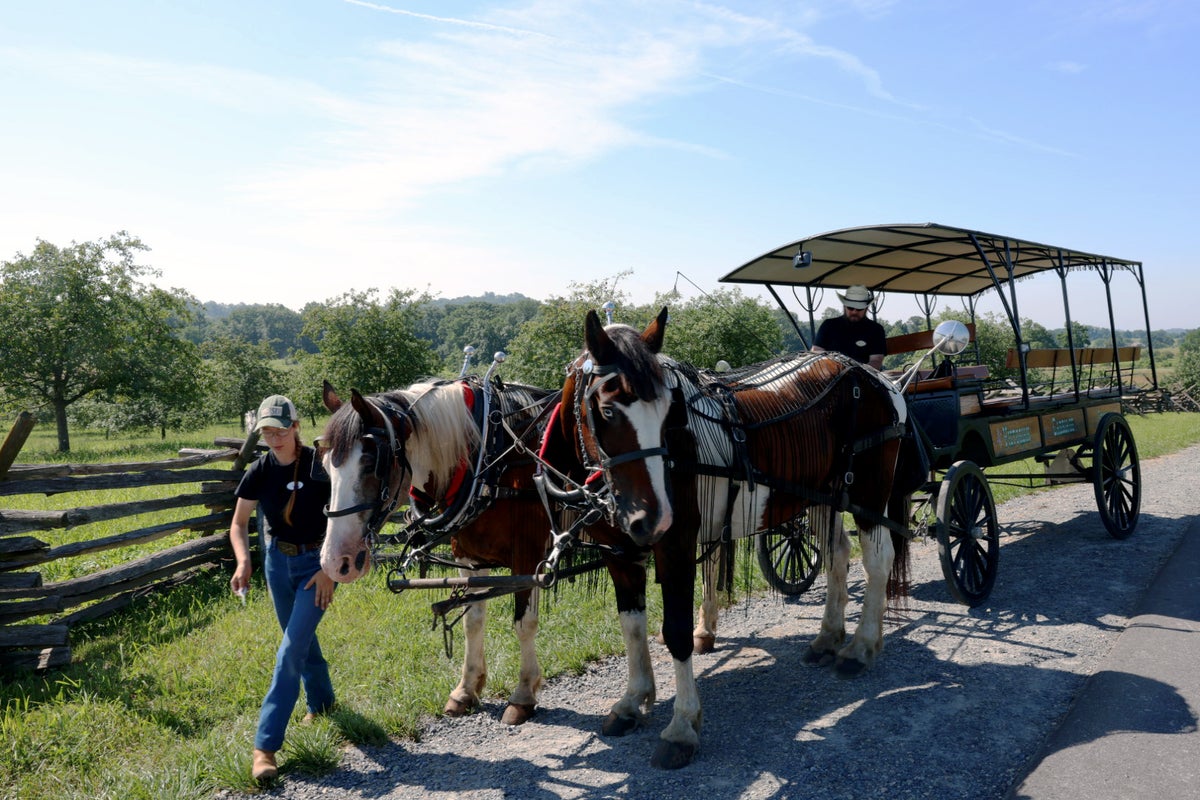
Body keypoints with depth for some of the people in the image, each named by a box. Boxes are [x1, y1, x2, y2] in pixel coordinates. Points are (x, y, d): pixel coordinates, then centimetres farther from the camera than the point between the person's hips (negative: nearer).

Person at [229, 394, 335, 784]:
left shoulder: (319, 466, -19)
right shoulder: (260, 470, -7)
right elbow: (239, 523, 2)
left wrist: (329, 569, -20)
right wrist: (243, 562, -15)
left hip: (315, 562, -5)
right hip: (278, 561, 5)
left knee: (291, 648, -10)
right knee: (302, 638, 19)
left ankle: (266, 744, -6)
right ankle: (321, 701, 44)